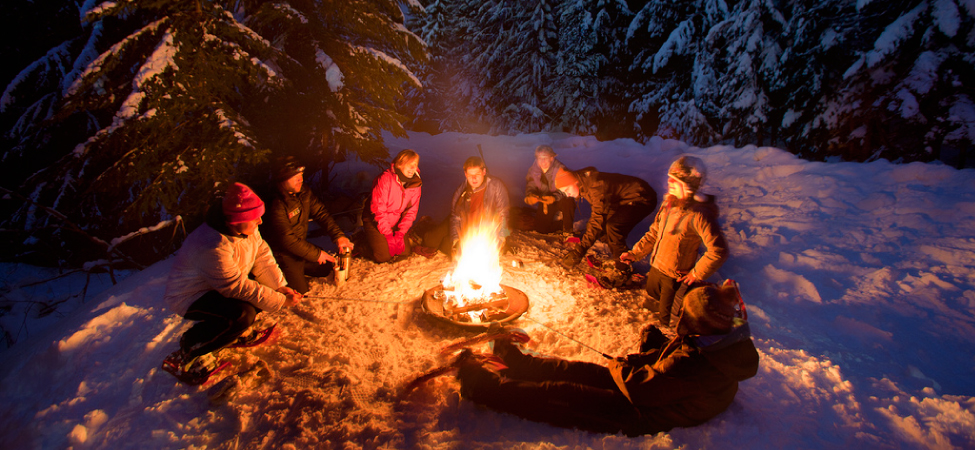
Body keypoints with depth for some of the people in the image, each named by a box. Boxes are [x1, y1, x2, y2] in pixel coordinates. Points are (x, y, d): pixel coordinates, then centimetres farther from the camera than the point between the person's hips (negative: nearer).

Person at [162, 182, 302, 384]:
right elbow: (237, 287, -33)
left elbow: (262, 256, -4)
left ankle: (234, 329, 9)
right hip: (189, 297, -9)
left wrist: (281, 286, -17)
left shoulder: (246, 229, -11)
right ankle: (188, 352, -9)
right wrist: (280, 301, -29)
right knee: (243, 314, -32)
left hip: (223, 284, 9)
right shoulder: (213, 247, -36)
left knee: (267, 286, -7)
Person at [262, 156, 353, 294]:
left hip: (301, 243, 8)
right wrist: (316, 253, -23)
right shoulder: (276, 204, -28)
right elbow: (287, 239, -29)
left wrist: (338, 235, -18)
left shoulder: (303, 192, -4)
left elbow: (321, 213, -3)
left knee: (326, 268, 11)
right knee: (300, 291, -12)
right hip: (282, 253, -8)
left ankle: (297, 268, 22)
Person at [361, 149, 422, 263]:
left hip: (395, 223, 6)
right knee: (383, 256, -15)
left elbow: (411, 212, -4)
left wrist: (400, 234, -14)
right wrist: (388, 236, -21)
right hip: (375, 221, -5)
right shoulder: (385, 179, -24)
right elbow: (378, 210, -22)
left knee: (405, 252, -4)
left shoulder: (415, 184, -7)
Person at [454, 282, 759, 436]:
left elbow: (642, 389, -27)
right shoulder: (725, 345, -4)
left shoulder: (696, 363, -35)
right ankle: (517, 362, 30)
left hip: (642, 416, -9)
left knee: (559, 395, -8)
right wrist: (654, 342, -7)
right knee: (580, 370, 12)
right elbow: (672, 357, 11)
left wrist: (619, 367, -9)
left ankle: (482, 385, 2)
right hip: (654, 396, 9)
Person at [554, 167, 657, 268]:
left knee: (612, 227, -28)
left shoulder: (596, 185, -30)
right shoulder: (584, 186, 0)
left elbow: (598, 220, -33)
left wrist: (580, 250, -34)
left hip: (642, 198, -10)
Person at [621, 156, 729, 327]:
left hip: (676, 278, -7)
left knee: (667, 319, 11)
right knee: (652, 305, 29)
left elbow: (719, 251, -31)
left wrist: (696, 275, -20)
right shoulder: (669, 202, -3)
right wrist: (635, 253, 6)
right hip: (655, 268, 7)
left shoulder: (698, 215, -30)